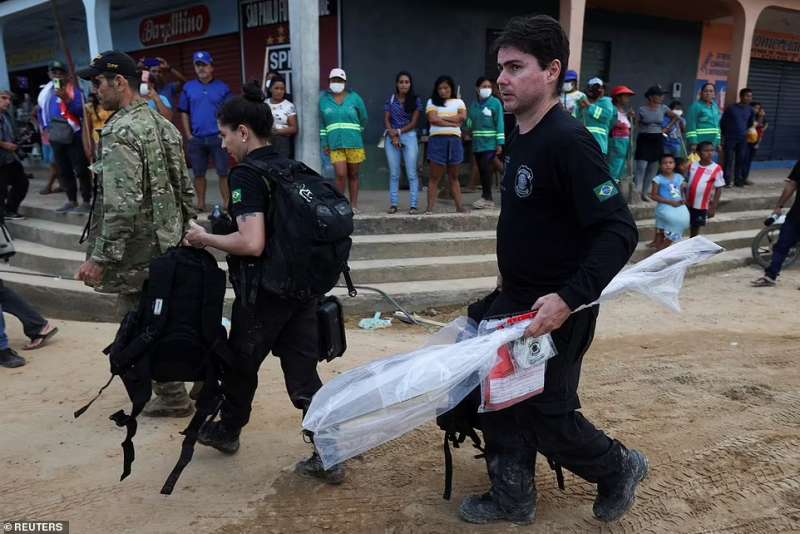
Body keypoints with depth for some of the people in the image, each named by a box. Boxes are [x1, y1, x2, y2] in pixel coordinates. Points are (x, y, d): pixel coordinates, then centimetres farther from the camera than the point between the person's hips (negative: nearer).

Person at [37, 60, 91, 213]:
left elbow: (81, 111, -16)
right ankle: (71, 201, 21)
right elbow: (42, 113, 20)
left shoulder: (74, 89, -5)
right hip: (56, 138, 6)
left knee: (81, 170, -5)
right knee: (64, 171, 12)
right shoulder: (45, 93, 11)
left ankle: (86, 201, 1)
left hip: (74, 136, -6)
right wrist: (46, 128, 10)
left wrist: (67, 99, -26)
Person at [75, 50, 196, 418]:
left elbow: (122, 204, -24)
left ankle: (172, 399, 17)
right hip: (169, 245, 9)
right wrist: (181, 233, 21)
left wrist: (100, 257, -20)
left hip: (138, 252, -9)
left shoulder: (120, 132, -17)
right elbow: (185, 188, 14)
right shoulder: (163, 124, 11)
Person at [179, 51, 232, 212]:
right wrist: (188, 135, 1)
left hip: (218, 137, -2)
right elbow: (184, 113, 8)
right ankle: (200, 203, 20)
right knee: (198, 173, 10)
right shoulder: (188, 87, 7)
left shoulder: (222, 88, 2)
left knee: (223, 173, -2)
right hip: (196, 138, 2)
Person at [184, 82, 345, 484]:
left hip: (264, 292, -6)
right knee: (304, 373, 10)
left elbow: (252, 244, -26)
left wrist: (206, 239, -11)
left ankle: (227, 431, 40)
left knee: (241, 363, 17)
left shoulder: (246, 176, -15)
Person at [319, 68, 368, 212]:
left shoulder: (354, 98, 3)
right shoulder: (324, 99, 6)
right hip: (335, 144, 0)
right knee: (341, 175, -10)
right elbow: (321, 123, 9)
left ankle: (353, 204, 17)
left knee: (353, 175, 8)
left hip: (354, 143, 0)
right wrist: (324, 143, 6)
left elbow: (363, 119, 14)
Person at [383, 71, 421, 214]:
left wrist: (398, 132, -10)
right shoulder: (391, 99, 9)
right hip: (391, 137, 2)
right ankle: (393, 204, 9)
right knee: (394, 174, 4)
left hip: (409, 137, -2)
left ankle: (413, 205, -1)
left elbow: (414, 122, -2)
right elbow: (386, 120, 5)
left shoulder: (415, 100, 3)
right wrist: (393, 136, -9)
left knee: (411, 173, -3)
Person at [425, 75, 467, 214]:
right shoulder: (432, 102, 9)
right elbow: (433, 119, -8)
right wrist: (453, 123, -8)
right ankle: (430, 207, -2)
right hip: (437, 140, -2)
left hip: (454, 140, 2)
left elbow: (462, 117, -5)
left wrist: (442, 118, -7)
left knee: (454, 177, 8)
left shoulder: (458, 102, 14)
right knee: (434, 177, -2)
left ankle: (459, 206, 7)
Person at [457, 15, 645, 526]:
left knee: (549, 416, 6)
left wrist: (569, 299, -32)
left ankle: (620, 469, 35)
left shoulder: (569, 140, -22)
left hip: (556, 310, -8)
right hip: (514, 301, 8)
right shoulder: (521, 137, 5)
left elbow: (620, 231, -25)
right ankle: (513, 498, 33)